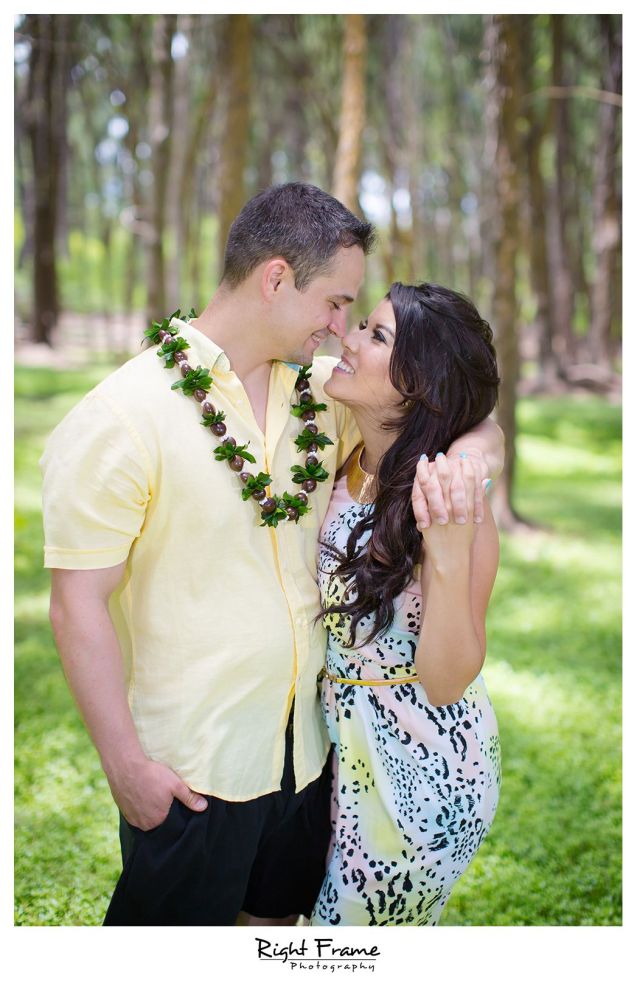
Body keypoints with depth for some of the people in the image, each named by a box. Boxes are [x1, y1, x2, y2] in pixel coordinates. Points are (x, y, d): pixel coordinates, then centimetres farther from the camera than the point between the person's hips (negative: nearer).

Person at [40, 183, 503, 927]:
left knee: (284, 905, 24)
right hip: (187, 765, -6)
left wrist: (468, 454, -17)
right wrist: (125, 763, -15)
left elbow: (474, 419, 7)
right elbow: (78, 607, -18)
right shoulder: (121, 419, -20)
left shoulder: (322, 390, -1)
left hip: (304, 735, 6)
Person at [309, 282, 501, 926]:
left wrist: (449, 557, -39)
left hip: (423, 763, -6)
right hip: (342, 740, 7)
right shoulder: (342, 467, -5)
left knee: (359, 921, 14)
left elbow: (446, 683, -26)